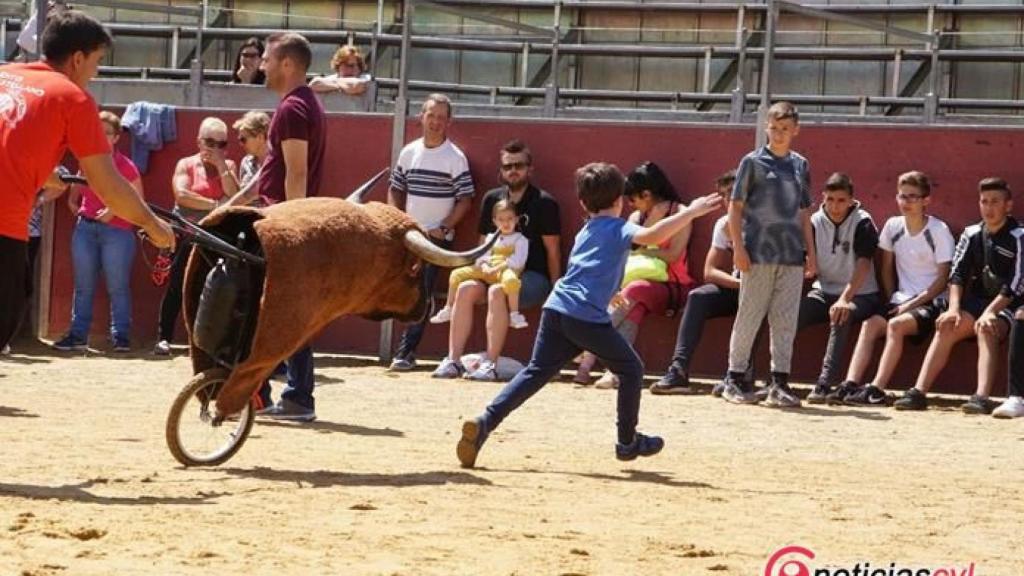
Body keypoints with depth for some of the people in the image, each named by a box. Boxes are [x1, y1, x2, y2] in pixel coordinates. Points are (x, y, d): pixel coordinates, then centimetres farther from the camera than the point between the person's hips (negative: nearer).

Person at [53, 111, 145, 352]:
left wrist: (114, 210, -15)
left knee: (118, 287, -3)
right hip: (85, 228, 5)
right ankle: (78, 334, 11)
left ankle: (121, 336, 1)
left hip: (117, 230, -5)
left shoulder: (125, 166, -5)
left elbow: (138, 201, -4)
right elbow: (74, 193, 27)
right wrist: (74, 204, 9)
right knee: (83, 286, 7)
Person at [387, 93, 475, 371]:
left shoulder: (455, 157, -6)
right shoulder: (409, 152, 7)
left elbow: (464, 200, -6)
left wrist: (443, 228, -14)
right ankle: (407, 351, 15)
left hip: (437, 237, -4)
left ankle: (405, 353, -8)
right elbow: (395, 190, 16)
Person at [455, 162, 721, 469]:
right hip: (587, 316, -7)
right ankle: (628, 441, 17)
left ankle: (485, 423, -11)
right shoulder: (619, 229, 3)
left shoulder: (585, 232, 26)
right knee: (631, 369, 11)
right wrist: (691, 212, -16)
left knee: (536, 372, 6)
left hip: (556, 307, 7)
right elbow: (652, 235, -18)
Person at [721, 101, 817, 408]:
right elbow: (735, 207, -1)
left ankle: (779, 381, 7)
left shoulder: (801, 165, 13)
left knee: (786, 320, 3)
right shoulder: (753, 162, 0)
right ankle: (735, 378, 5)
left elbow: (805, 212, 17)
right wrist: (738, 247, -10)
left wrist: (810, 252, 12)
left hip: (792, 255, 4)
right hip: (759, 253, -4)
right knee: (749, 316, -1)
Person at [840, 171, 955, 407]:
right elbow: (887, 268, 17)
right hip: (901, 299, 5)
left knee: (896, 324, -31)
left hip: (931, 301, -5)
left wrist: (911, 305, -14)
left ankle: (877, 390, -36)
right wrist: (892, 301, 4)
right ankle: (850, 386, -31)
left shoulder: (939, 230, -8)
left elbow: (943, 279, -9)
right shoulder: (893, 226, 7)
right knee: (870, 324, -20)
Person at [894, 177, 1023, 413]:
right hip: (977, 302, 5)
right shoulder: (971, 234, 7)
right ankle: (918, 392, -30)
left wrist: (990, 312, -26)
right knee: (947, 326, -21)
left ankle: (981, 398, -50)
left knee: (986, 329, -34)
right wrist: (954, 309, -15)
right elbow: (957, 274, 1)